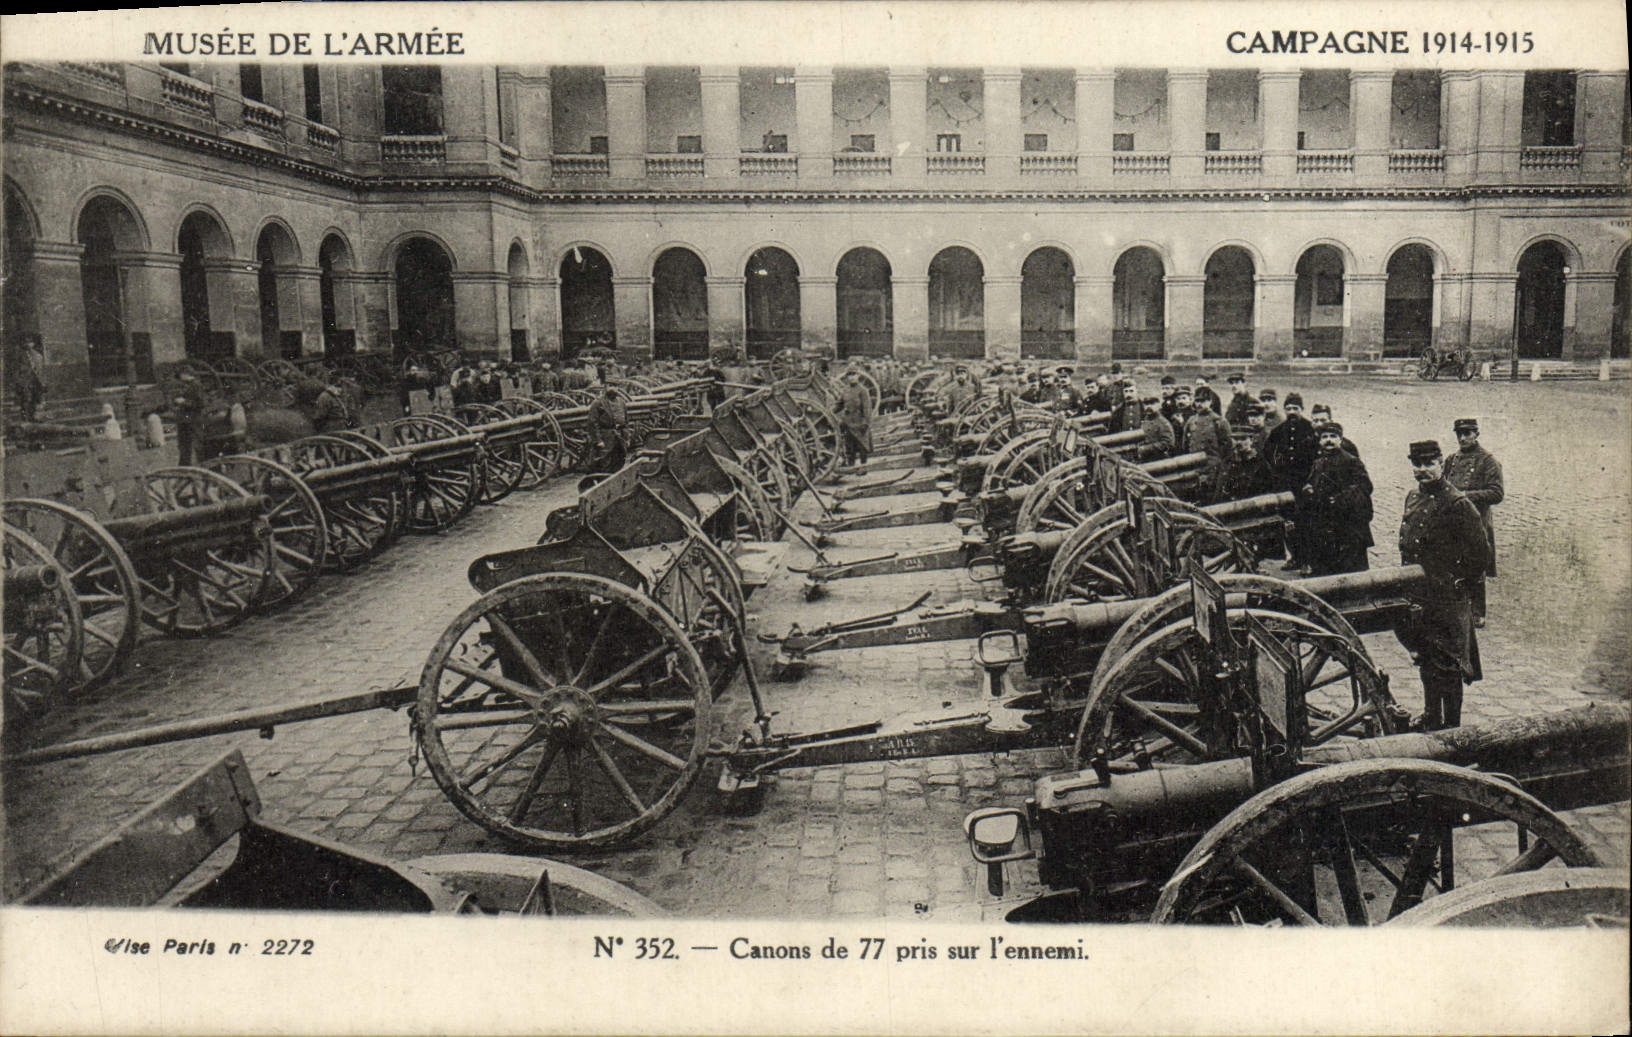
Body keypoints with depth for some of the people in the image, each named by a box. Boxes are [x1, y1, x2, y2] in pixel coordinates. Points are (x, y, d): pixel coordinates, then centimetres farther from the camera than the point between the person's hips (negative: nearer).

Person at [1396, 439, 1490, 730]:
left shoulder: (1457, 504, -15)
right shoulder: (1413, 498, 9)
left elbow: (1480, 551, -13)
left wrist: (1460, 584, -8)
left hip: (1447, 599, -8)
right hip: (1417, 595, 8)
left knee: (1447, 665, 1)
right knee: (1426, 661, 18)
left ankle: (1451, 727, 11)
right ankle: (1431, 718, 32)